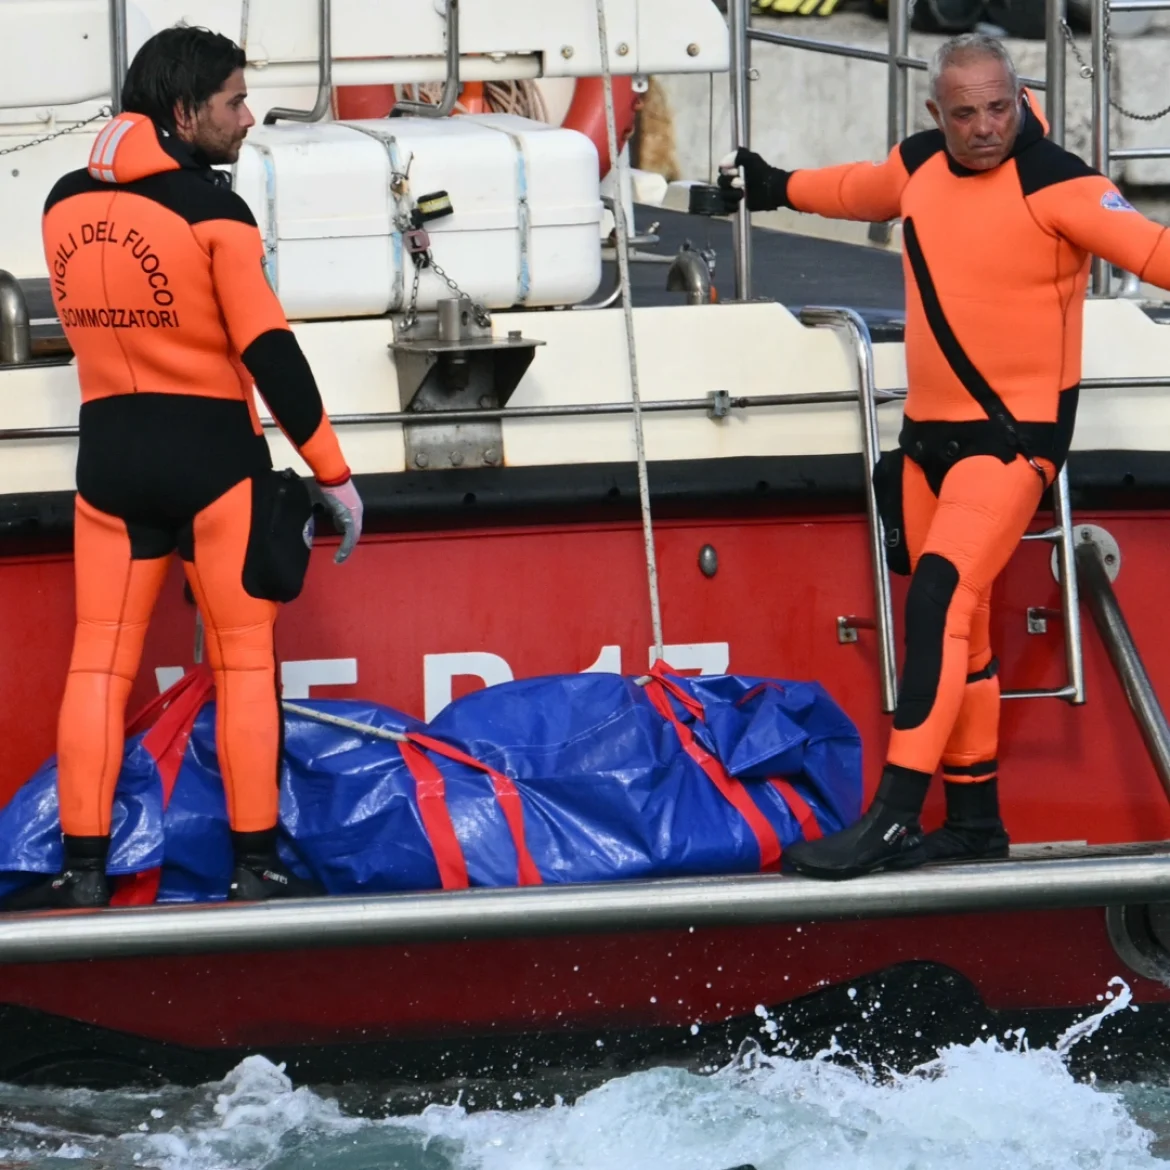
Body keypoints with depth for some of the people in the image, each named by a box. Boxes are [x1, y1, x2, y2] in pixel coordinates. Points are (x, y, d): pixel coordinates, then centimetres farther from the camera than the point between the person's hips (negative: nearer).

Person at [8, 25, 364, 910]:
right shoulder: (213, 210, -13)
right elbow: (270, 351, -15)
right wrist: (334, 474, -11)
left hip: (108, 451, 4)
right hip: (210, 450, -4)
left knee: (100, 662, 7)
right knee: (244, 661, 5)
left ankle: (84, 872, 4)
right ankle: (256, 868, 5)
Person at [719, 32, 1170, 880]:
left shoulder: (1053, 184, -15)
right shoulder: (921, 168, 7)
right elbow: (860, 190, 29)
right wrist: (777, 188, 45)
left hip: (1015, 434, -8)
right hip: (932, 431, 8)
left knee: (941, 595, -23)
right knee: (960, 631, 13)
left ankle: (894, 819, -26)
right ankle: (975, 819, 23)